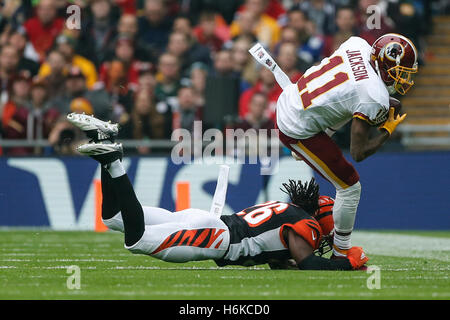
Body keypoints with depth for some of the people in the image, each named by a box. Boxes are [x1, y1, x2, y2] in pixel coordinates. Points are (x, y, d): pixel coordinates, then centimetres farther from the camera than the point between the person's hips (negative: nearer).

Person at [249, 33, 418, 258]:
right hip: (298, 132, -8)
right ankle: (341, 253, 15)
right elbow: (358, 153, -22)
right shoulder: (375, 99, -26)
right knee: (350, 187, 2)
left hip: (286, 99, 8)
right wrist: (388, 131, -8)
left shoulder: (358, 44, -7)